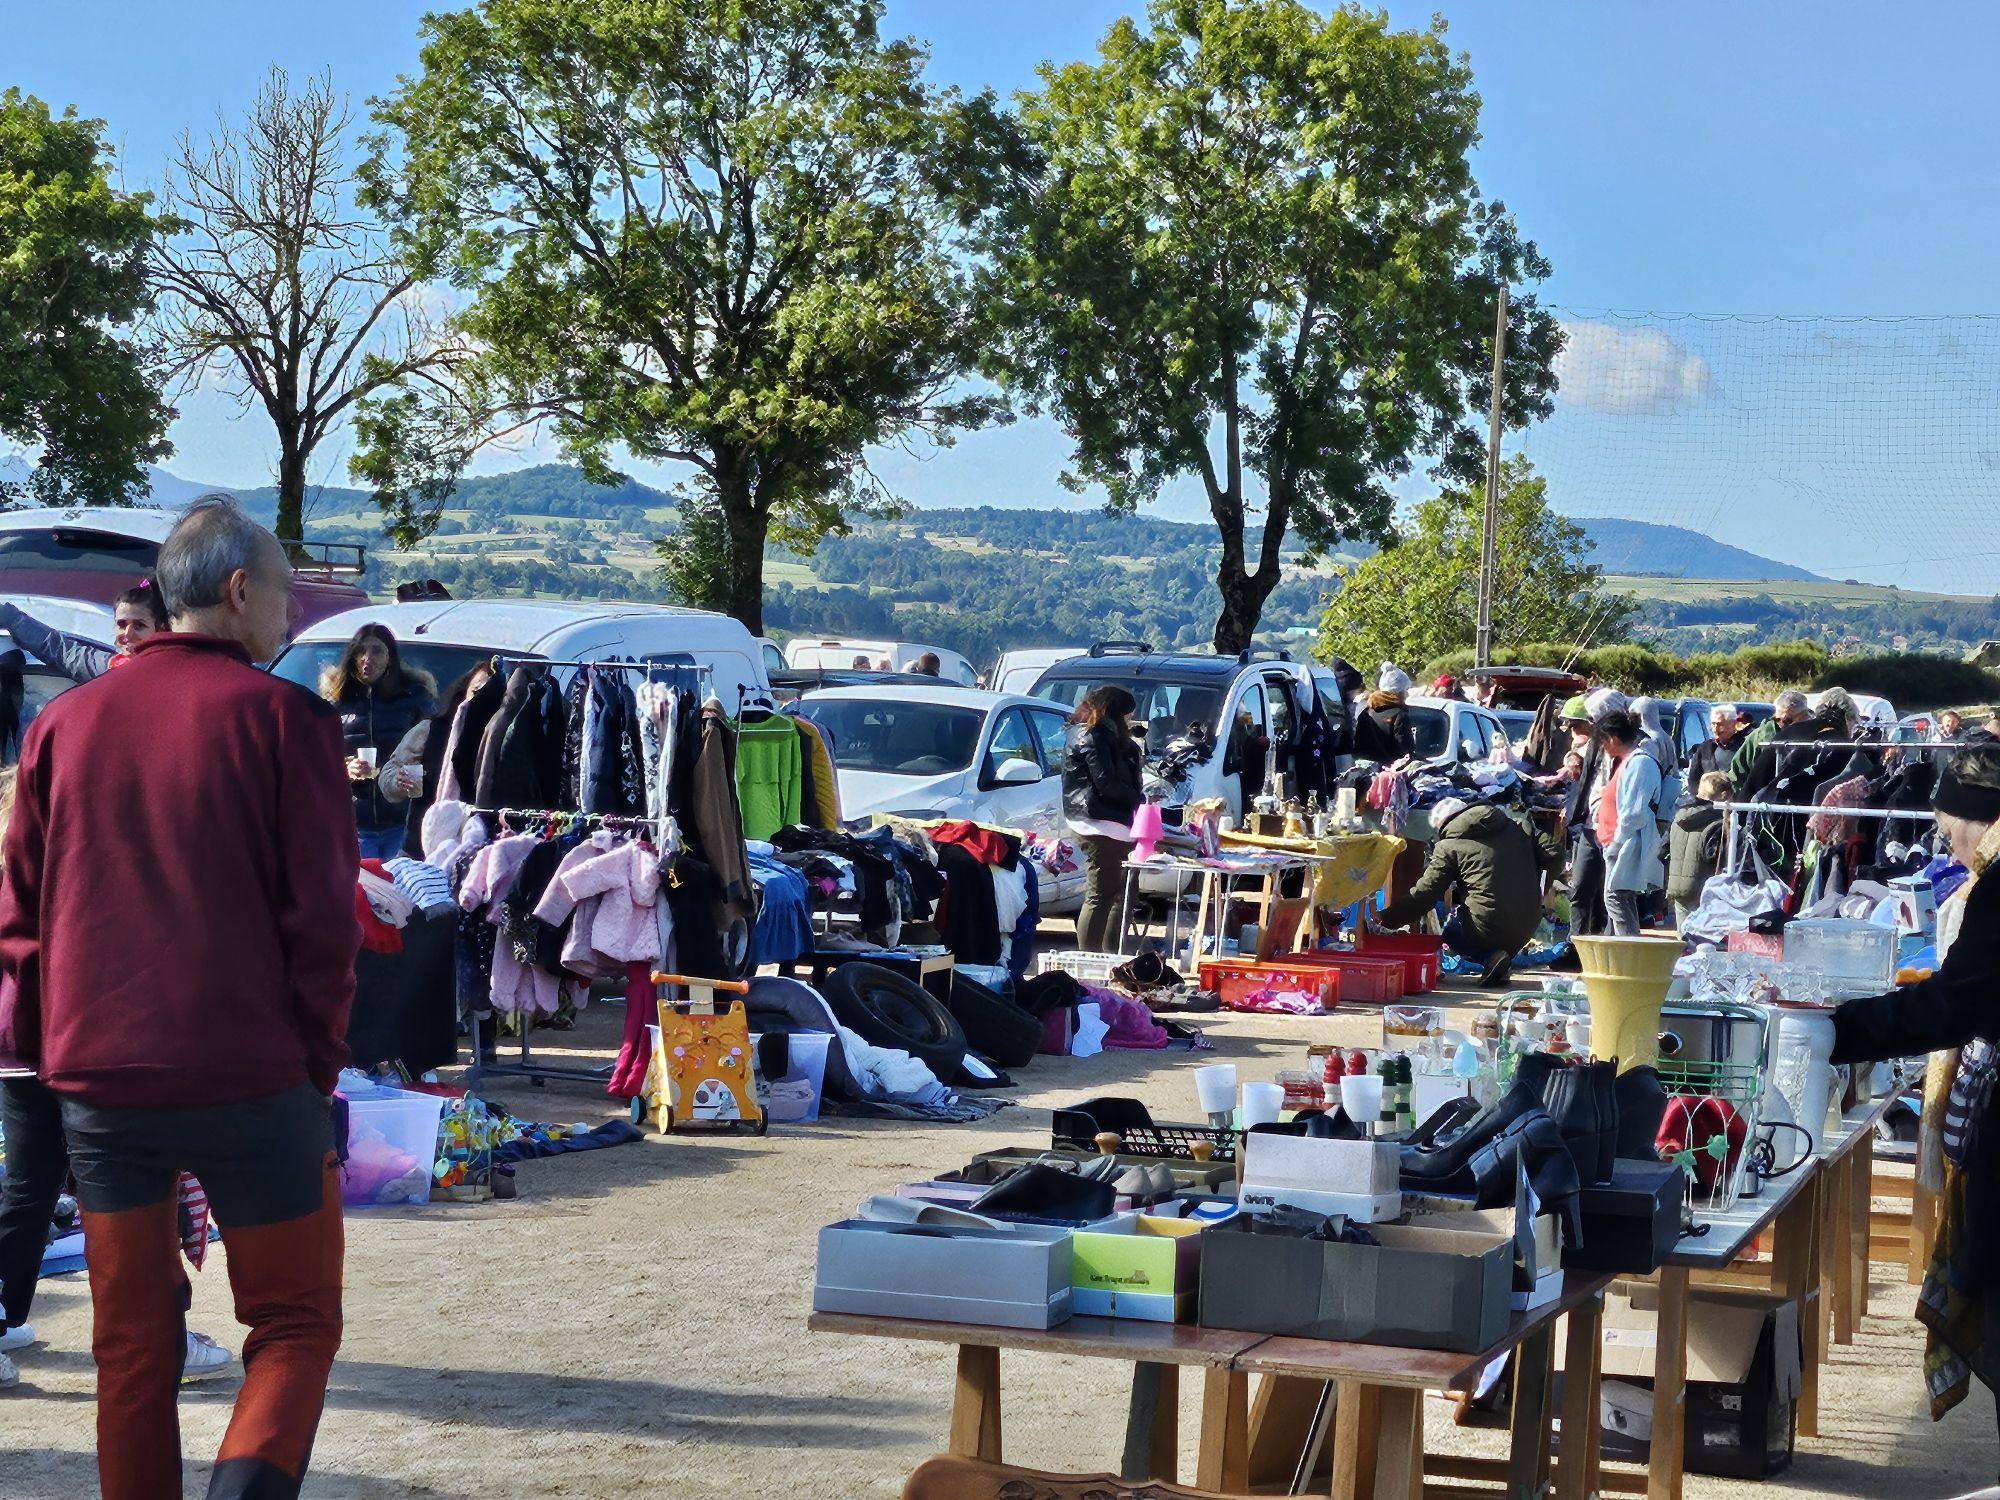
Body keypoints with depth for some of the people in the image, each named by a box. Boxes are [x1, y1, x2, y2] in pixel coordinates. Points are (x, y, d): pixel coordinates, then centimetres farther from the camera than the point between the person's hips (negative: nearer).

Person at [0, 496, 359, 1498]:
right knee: (296, 1326, 6)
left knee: (131, 1342, 14)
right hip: (251, 1077, -4)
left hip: (97, 1081, 4)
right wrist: (319, 1058, 1)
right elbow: (321, 913, -8)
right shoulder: (281, 717, -6)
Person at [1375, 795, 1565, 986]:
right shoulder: (1517, 828, 10)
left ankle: (1489, 957, -3)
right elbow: (1554, 854, 7)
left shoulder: (1448, 847, -3)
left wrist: (1386, 918, 4)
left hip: (1487, 928, -5)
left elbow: (1424, 894, -5)